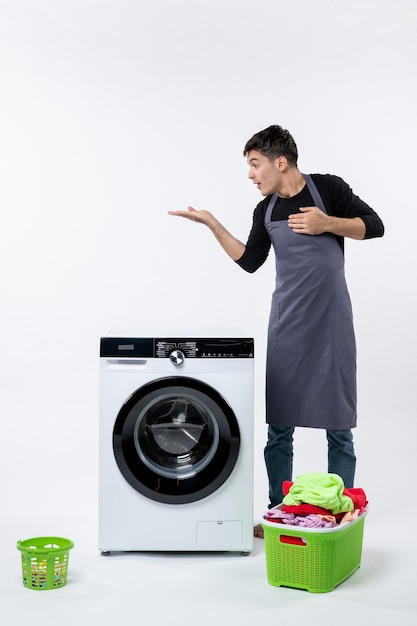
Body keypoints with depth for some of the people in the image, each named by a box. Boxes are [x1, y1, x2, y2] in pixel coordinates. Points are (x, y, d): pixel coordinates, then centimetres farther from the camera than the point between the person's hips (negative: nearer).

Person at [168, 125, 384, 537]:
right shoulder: (265, 211, 9)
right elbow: (250, 261, 9)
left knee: (338, 425, 3)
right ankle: (279, 513, 18)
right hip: (286, 326, 4)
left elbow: (374, 226, -3)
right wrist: (212, 223, 4)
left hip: (332, 323, -4)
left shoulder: (327, 188, -3)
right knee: (279, 426, 6)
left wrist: (326, 223, -17)